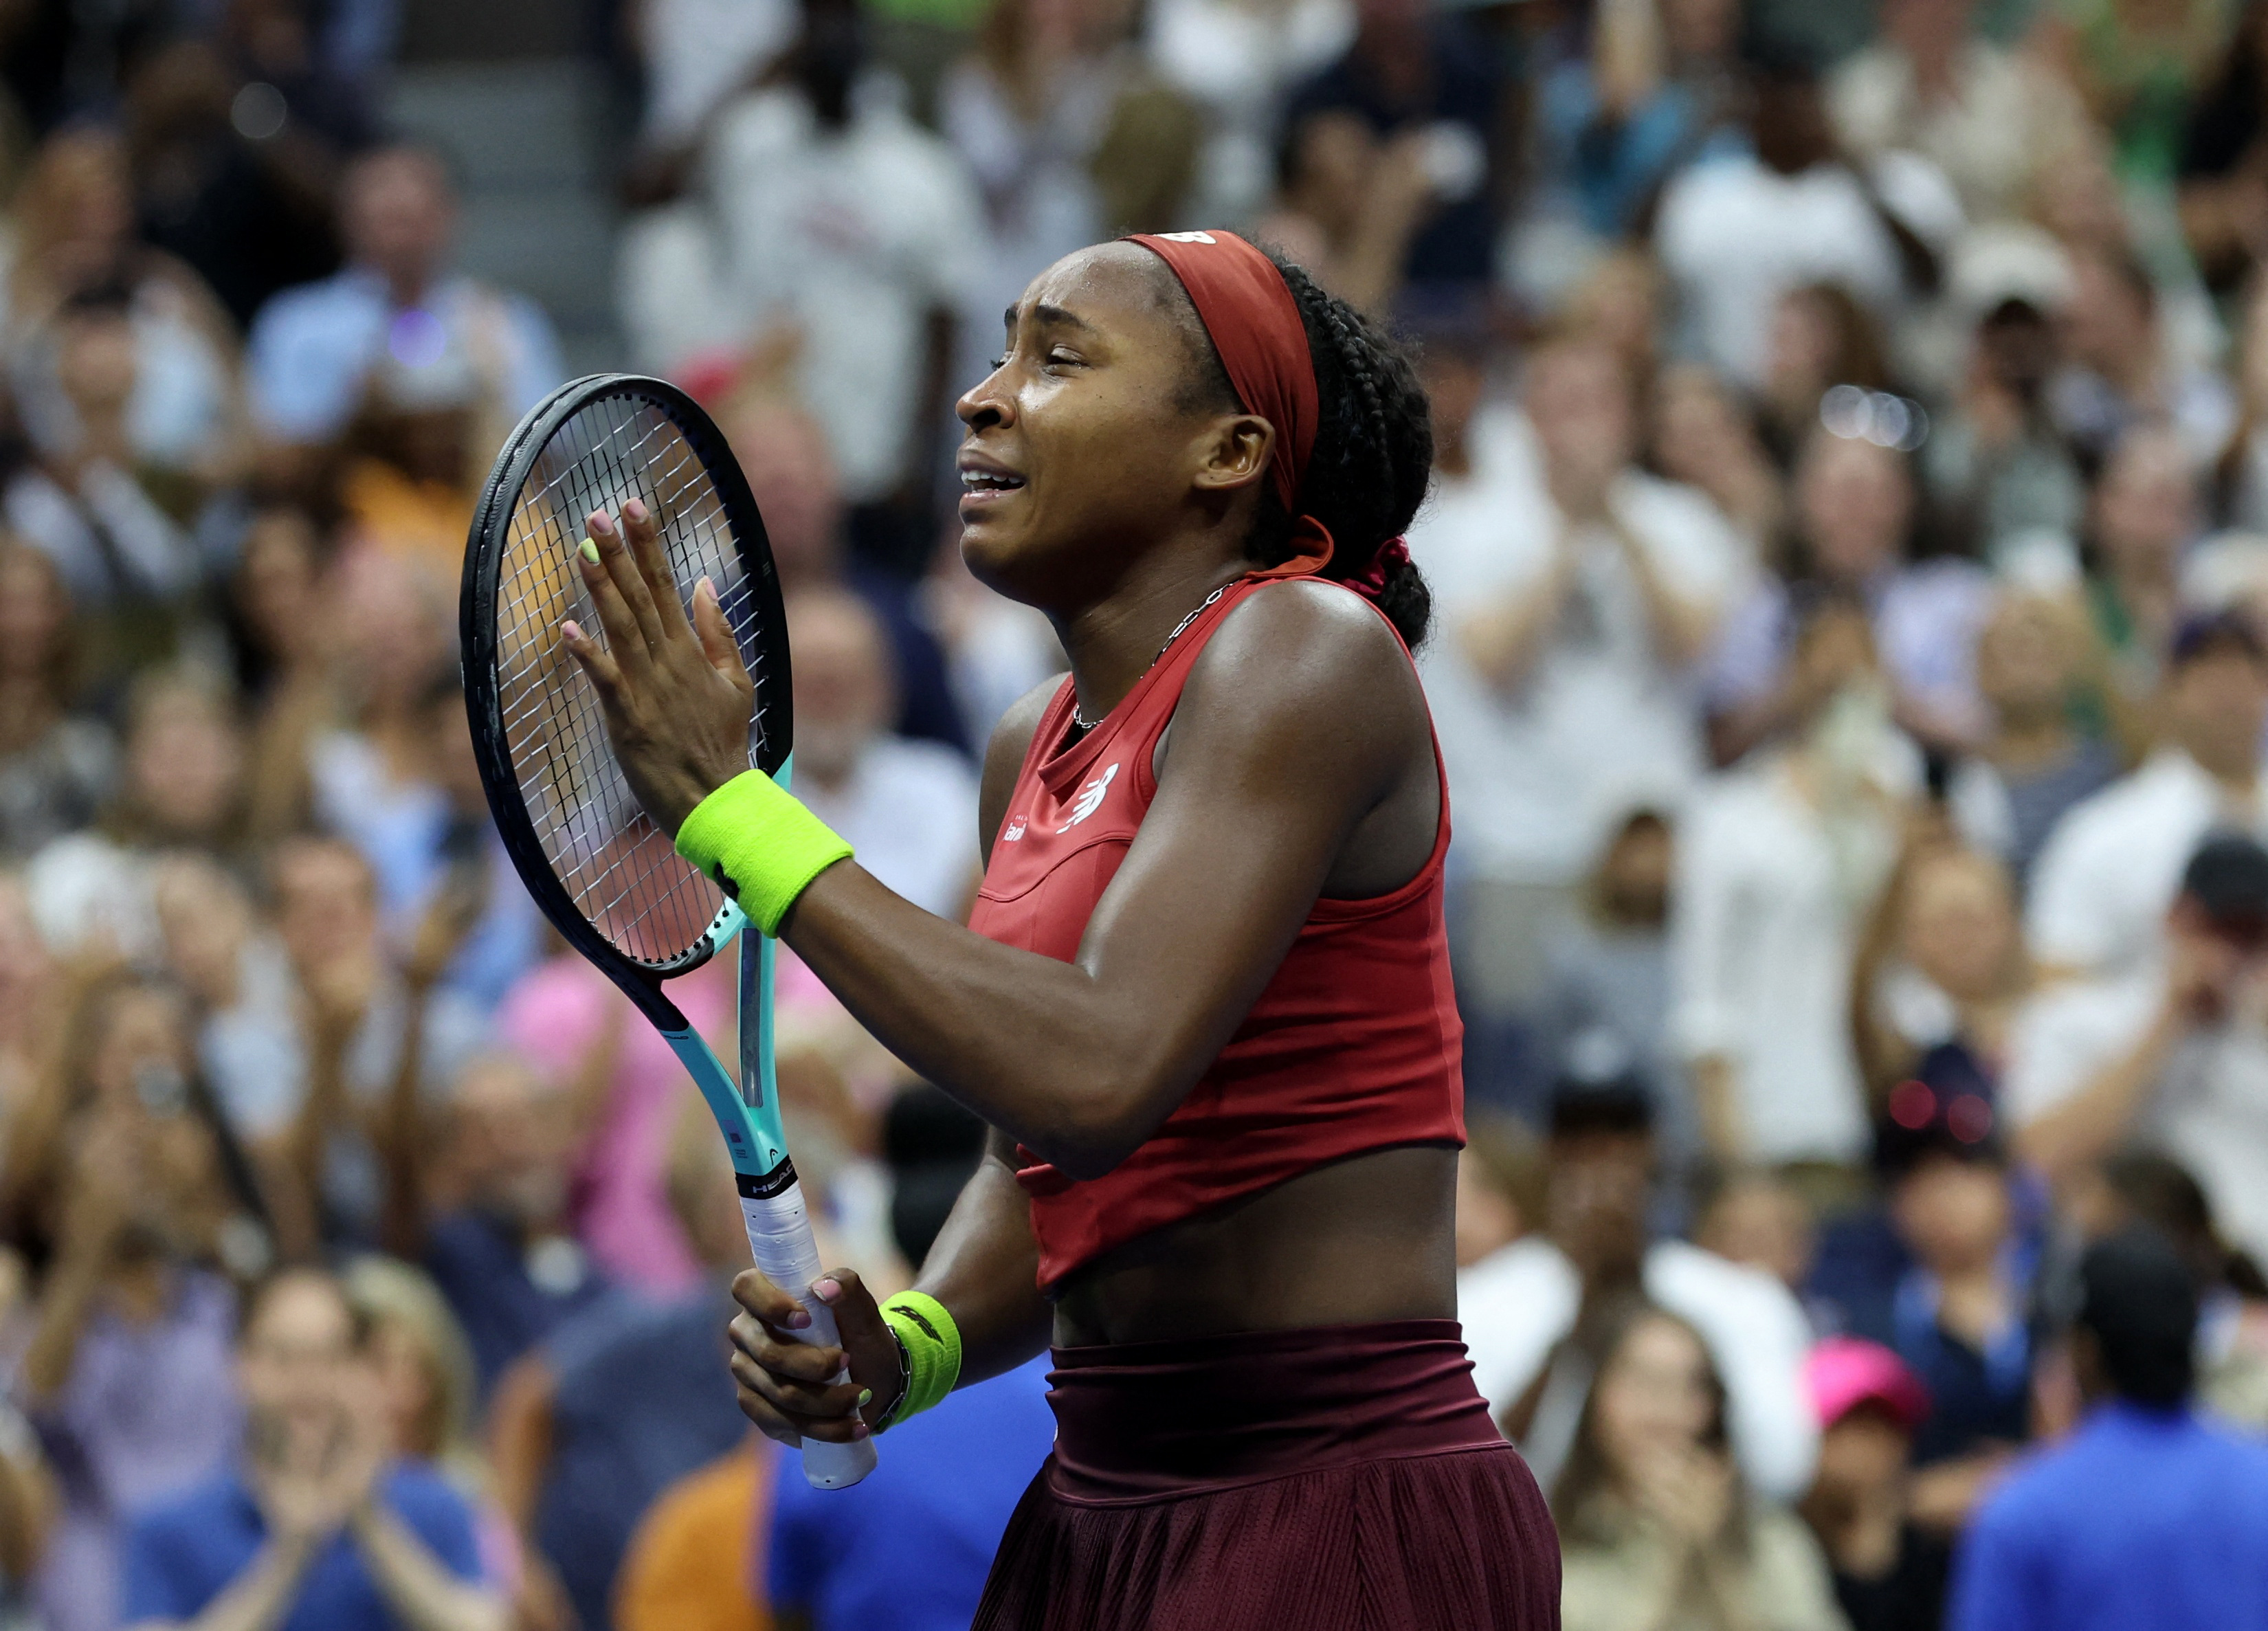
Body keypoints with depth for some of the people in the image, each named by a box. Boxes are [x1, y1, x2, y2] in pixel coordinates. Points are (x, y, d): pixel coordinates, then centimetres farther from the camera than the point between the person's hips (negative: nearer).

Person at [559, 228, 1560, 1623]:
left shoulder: (1307, 650, -13)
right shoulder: (1038, 751, 11)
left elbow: (1097, 1080, -25)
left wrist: (731, 811, -19)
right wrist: (910, 1348, -1)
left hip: (1347, 1515, -7)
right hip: (1097, 1514, 7)